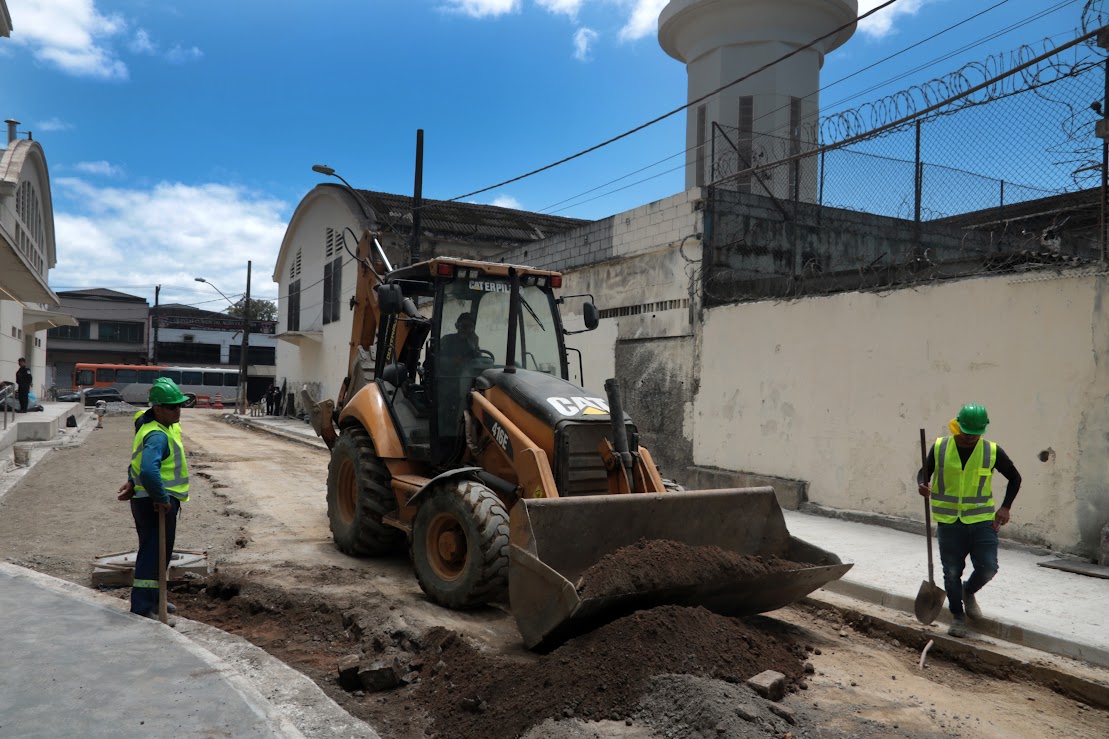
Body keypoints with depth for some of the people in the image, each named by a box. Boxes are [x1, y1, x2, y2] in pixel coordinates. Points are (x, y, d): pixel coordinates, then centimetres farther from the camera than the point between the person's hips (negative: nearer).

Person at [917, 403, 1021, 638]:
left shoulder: (992, 451, -3)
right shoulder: (940, 447, -3)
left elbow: (1014, 478, 11)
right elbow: (924, 471, 10)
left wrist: (1005, 507, 1)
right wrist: (922, 485, -14)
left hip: (982, 520, 0)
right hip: (949, 522, 0)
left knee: (988, 567, -5)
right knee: (952, 572, 5)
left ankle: (968, 592, 28)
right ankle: (957, 616, 24)